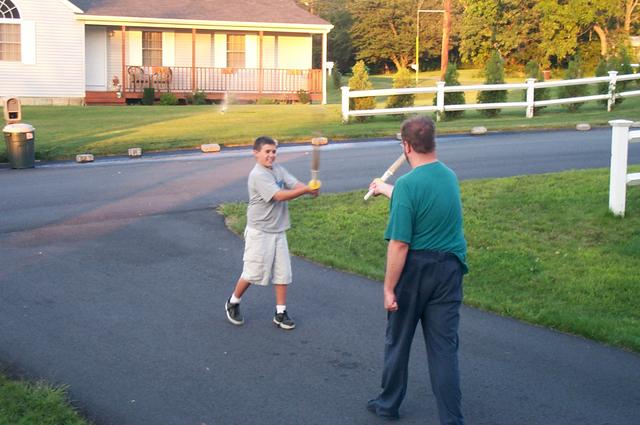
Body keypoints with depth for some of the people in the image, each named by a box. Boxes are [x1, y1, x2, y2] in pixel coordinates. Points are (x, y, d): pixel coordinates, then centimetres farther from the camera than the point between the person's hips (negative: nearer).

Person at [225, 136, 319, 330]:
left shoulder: (278, 170, 6)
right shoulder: (258, 175, -17)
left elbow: (295, 184, -7)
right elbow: (279, 196, -26)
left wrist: (311, 188, -28)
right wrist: (305, 190, -34)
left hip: (278, 231, 7)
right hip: (259, 232, -7)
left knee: (283, 272, 6)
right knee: (253, 272, 0)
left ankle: (280, 313, 15)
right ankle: (233, 303, 22)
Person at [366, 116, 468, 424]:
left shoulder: (407, 184, -19)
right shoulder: (450, 177, 4)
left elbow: (399, 244, -21)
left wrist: (389, 287, -12)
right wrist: (387, 190, 40)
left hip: (415, 270, -5)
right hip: (450, 269, 5)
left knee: (398, 341, 15)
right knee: (444, 346, 9)